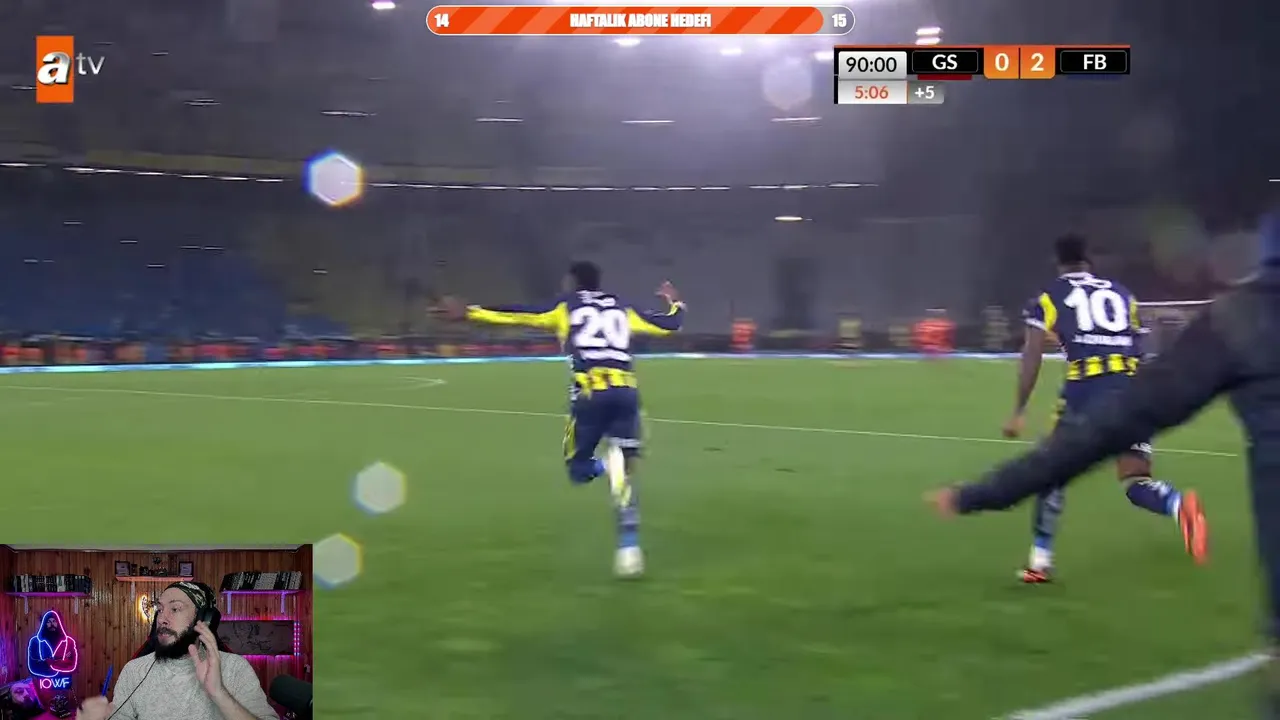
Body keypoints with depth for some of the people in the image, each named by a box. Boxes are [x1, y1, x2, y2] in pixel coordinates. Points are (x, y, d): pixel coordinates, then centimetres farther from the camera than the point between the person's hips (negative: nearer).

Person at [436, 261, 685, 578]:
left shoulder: (566, 306, 15)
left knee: (578, 469, 16)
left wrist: (469, 312, 17)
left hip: (591, 393, -3)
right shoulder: (622, 308, 22)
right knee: (625, 476, 8)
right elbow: (669, 325, 30)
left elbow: (516, 314, 11)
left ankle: (615, 463, -15)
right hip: (626, 392, 3)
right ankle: (629, 548, -4)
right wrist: (675, 303, 52)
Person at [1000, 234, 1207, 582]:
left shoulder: (1048, 298, 13)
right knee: (1137, 483, 4)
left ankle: (1040, 561, 15)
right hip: (1132, 387, 3)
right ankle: (1180, 505, -29)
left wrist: (1019, 412, 7)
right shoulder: (1122, 293, 23)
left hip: (1086, 387, -2)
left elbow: (1032, 358, 5)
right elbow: (1137, 350, 20)